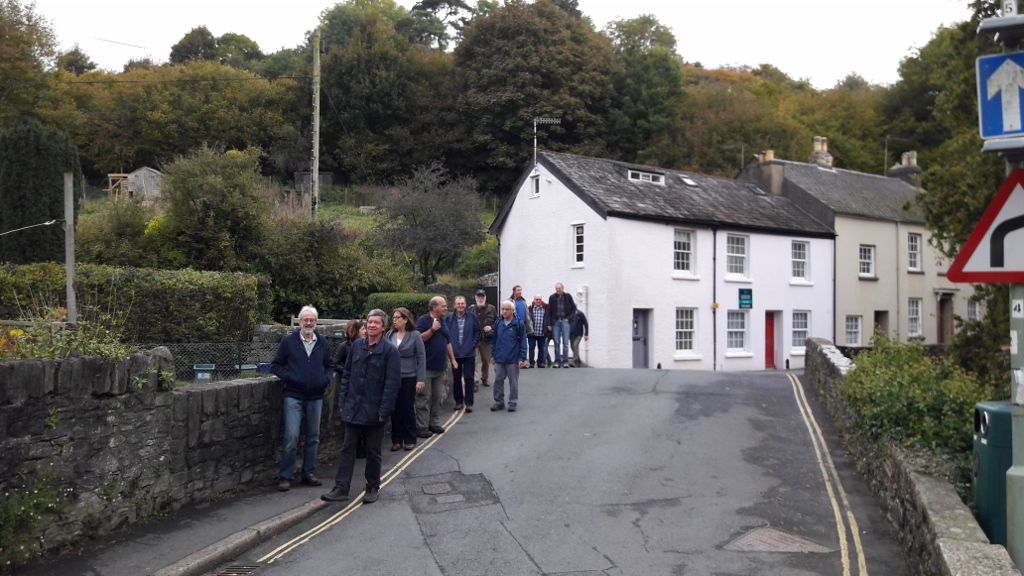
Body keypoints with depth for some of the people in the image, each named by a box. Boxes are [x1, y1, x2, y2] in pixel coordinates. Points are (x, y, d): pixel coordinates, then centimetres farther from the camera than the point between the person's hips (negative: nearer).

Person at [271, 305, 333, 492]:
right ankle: (285, 476, 1)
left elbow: (329, 365, 20)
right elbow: (276, 365, 2)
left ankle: (309, 473, 22)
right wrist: (289, 378, -13)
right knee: (291, 437, -9)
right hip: (294, 397, -4)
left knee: (313, 437, 11)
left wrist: (326, 380, 2)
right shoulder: (288, 341, -1)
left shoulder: (323, 343, 9)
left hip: (316, 397, 4)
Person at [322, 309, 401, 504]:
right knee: (347, 448, 5)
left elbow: (392, 383, -11)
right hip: (353, 408, 4)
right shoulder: (357, 345, 5)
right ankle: (341, 488, 10)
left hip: (374, 411, -4)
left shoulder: (390, 350, -9)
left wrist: (384, 411, -15)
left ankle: (372, 488, 23)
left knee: (373, 452, 9)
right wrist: (342, 400, 5)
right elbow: (346, 374, 11)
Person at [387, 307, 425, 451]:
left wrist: (421, 379, -12)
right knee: (395, 409, 7)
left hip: (409, 378, -3)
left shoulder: (414, 335, -6)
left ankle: (410, 439, 17)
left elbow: (421, 357, -6)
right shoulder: (390, 335, 3)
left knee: (408, 408, 6)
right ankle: (397, 440, 16)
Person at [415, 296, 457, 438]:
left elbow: (448, 342, 22)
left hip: (440, 367, 8)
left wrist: (452, 359, 19)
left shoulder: (442, 321, 16)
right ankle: (422, 427, 0)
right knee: (424, 398, -4)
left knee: (437, 397, 12)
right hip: (426, 367, -7)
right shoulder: (423, 320, -8)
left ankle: (434, 423, 21)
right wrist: (432, 329, -23)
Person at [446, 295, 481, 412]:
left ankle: (469, 403, 7)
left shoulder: (472, 317, 0)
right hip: (455, 353, 1)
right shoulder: (450, 318, -1)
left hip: (469, 353, -1)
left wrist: (473, 345, -4)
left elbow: (477, 332, 4)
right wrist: (450, 347, -3)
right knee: (456, 379, 9)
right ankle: (458, 401, 20)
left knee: (469, 378, 1)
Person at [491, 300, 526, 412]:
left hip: (513, 359, -4)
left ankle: (513, 402, 16)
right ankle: (499, 401, 20)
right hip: (499, 359, 4)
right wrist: (493, 354, 11)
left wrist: (522, 358, -10)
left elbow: (523, 342, -7)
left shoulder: (518, 324, -8)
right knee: (498, 381, 8)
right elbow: (494, 339, 13)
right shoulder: (498, 323, 5)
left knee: (513, 382, 6)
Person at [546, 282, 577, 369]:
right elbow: (549, 311, 5)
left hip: (565, 321, -1)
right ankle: (557, 361, 6)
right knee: (557, 342, 2)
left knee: (565, 342, -4)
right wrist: (549, 324, 0)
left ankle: (565, 361, -1)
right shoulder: (552, 298, 4)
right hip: (555, 321, 1)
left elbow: (574, 307, 11)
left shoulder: (568, 296, 3)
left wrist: (569, 317, 0)